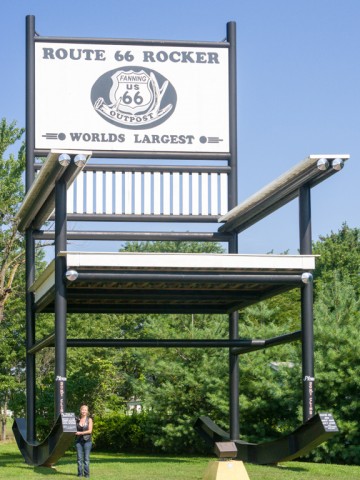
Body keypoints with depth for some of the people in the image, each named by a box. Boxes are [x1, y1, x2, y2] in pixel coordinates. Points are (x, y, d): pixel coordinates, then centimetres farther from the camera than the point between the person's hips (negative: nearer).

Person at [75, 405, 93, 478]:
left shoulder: (89, 420, 1)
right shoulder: (77, 419, 8)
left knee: (86, 458, -3)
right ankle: (80, 473, 5)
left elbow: (90, 431, -6)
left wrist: (80, 433, -14)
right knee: (79, 458, 0)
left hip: (87, 441, -2)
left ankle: (87, 474, 1)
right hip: (78, 441, 2)